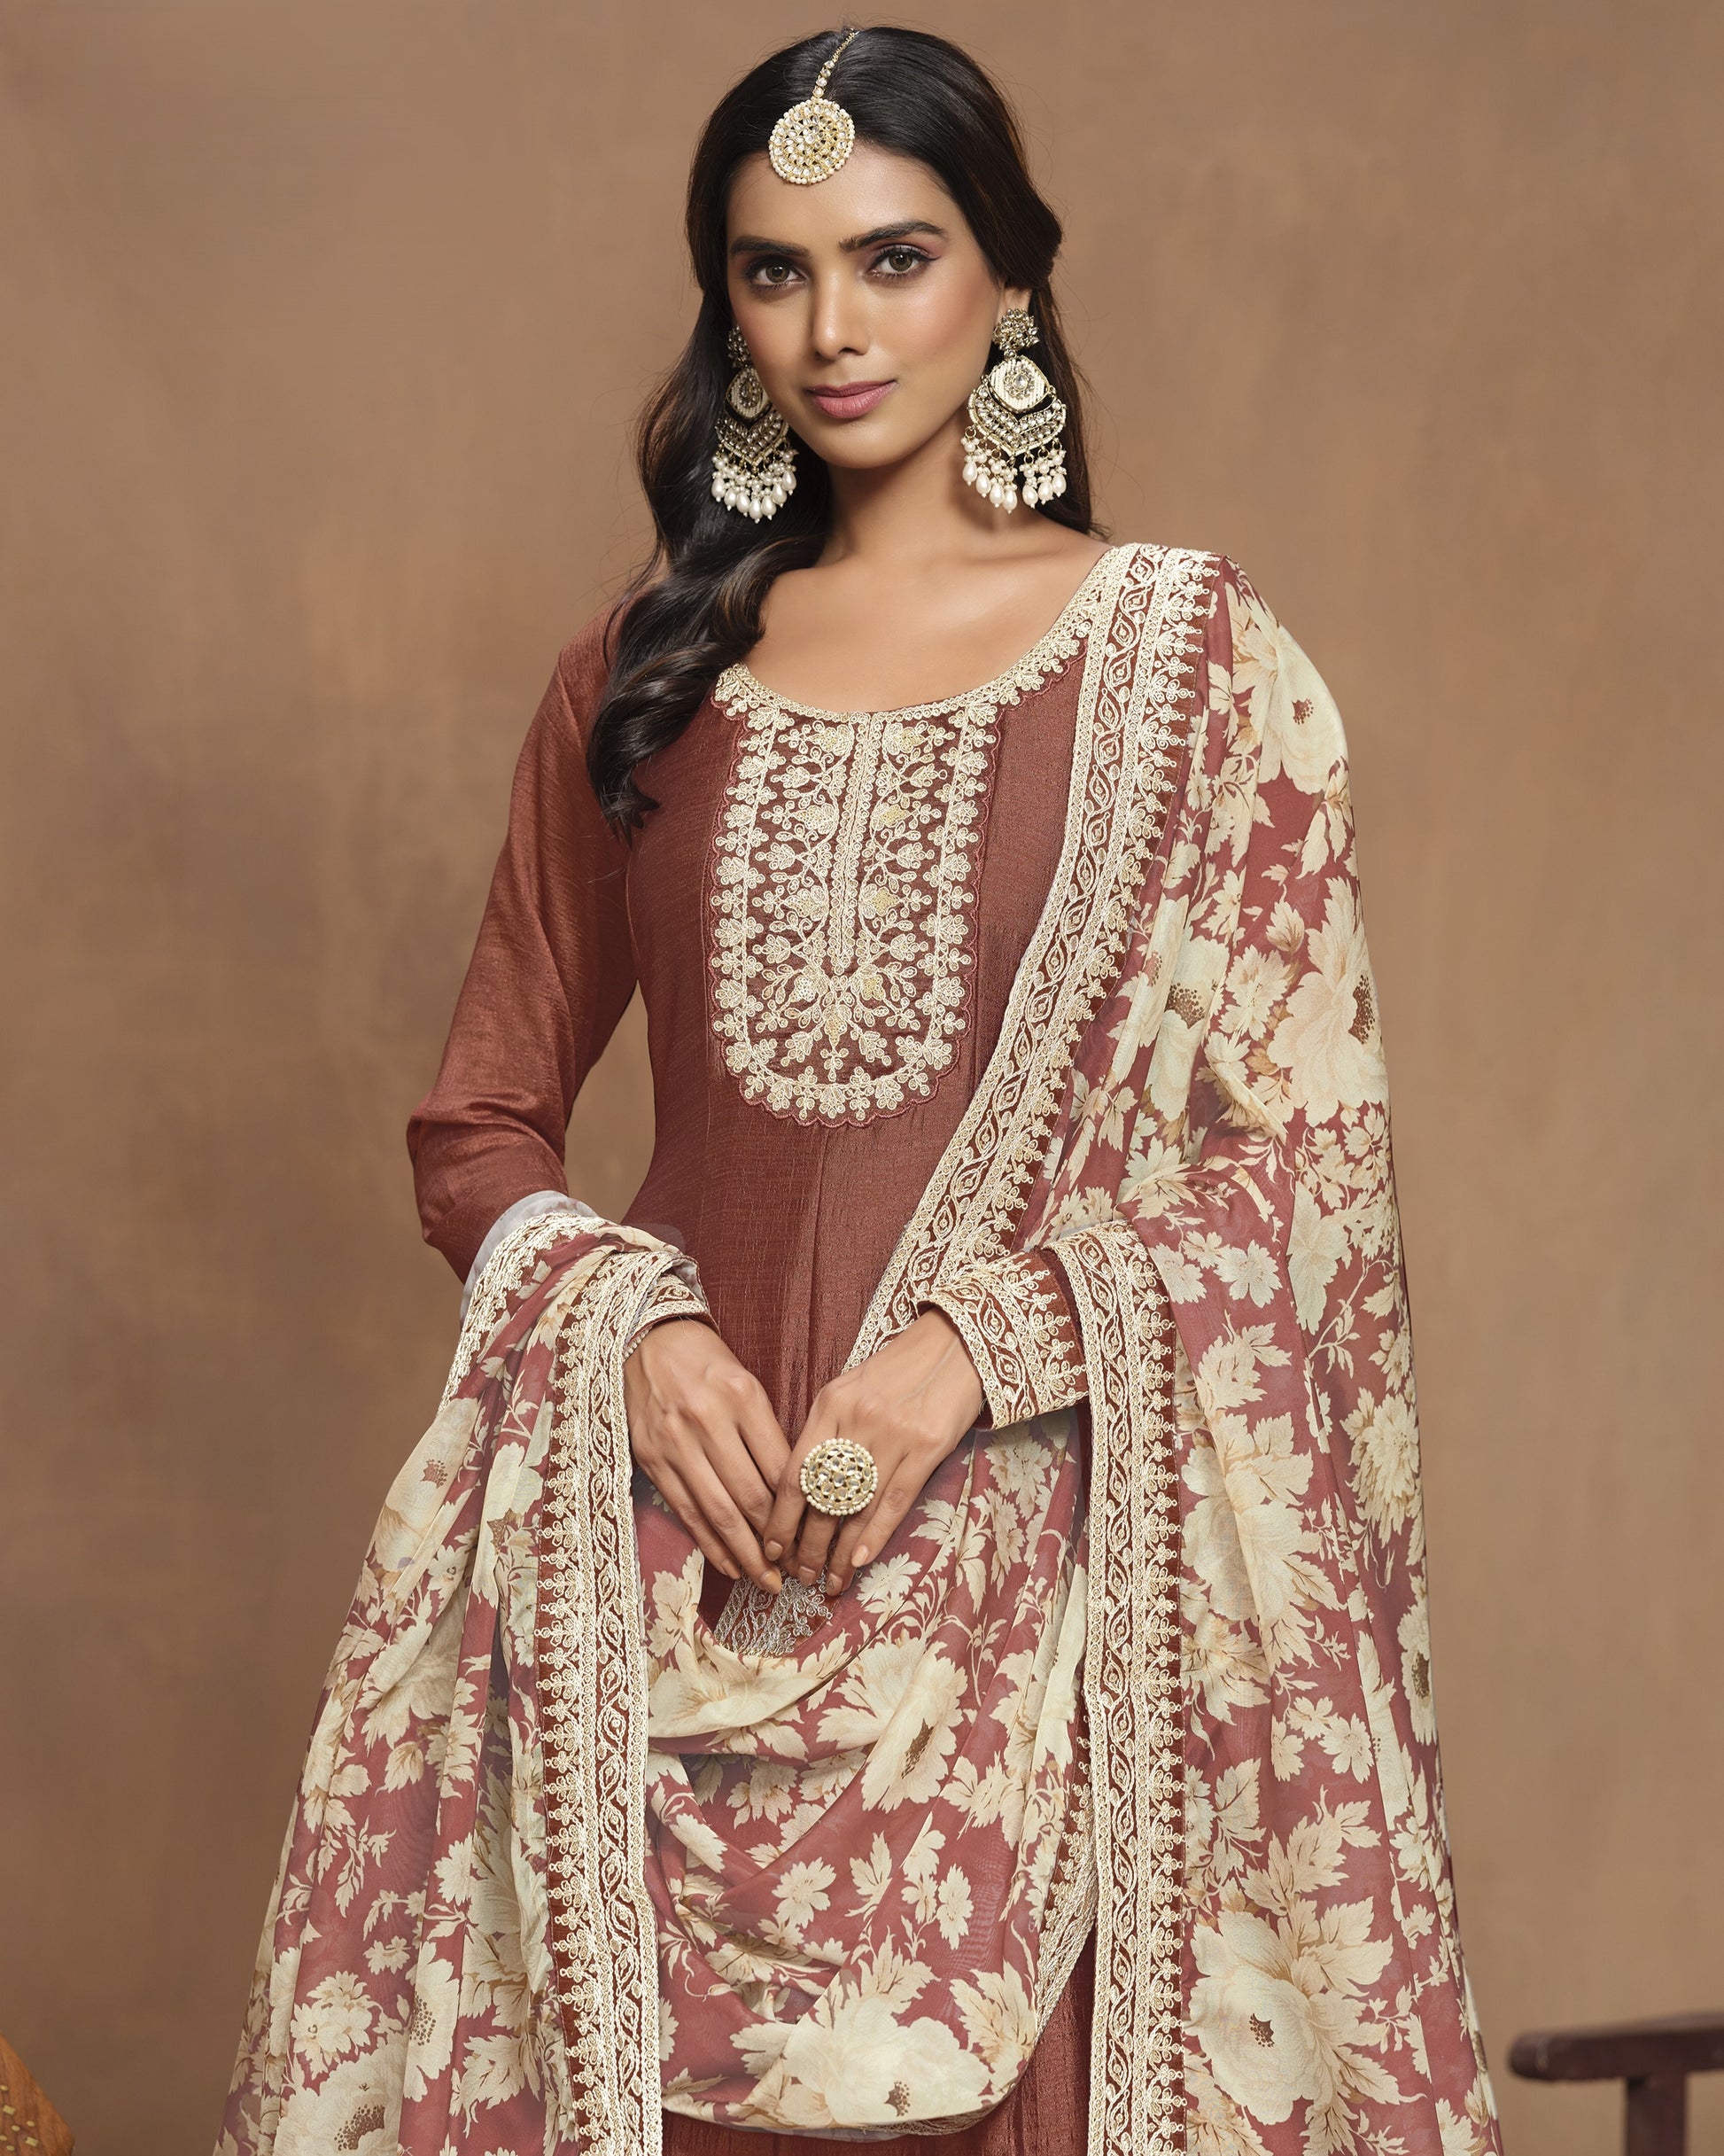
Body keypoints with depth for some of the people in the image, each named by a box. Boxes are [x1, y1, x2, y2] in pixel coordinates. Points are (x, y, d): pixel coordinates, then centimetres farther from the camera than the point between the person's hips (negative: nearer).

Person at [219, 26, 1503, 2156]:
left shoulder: (1189, 655, 3)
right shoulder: (639, 675, 11)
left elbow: (1304, 1144, 0)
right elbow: (478, 1125, 15)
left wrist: (977, 1343, -13)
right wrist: (629, 1326, -5)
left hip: (1040, 1551, -2)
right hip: (672, 1553, 2)